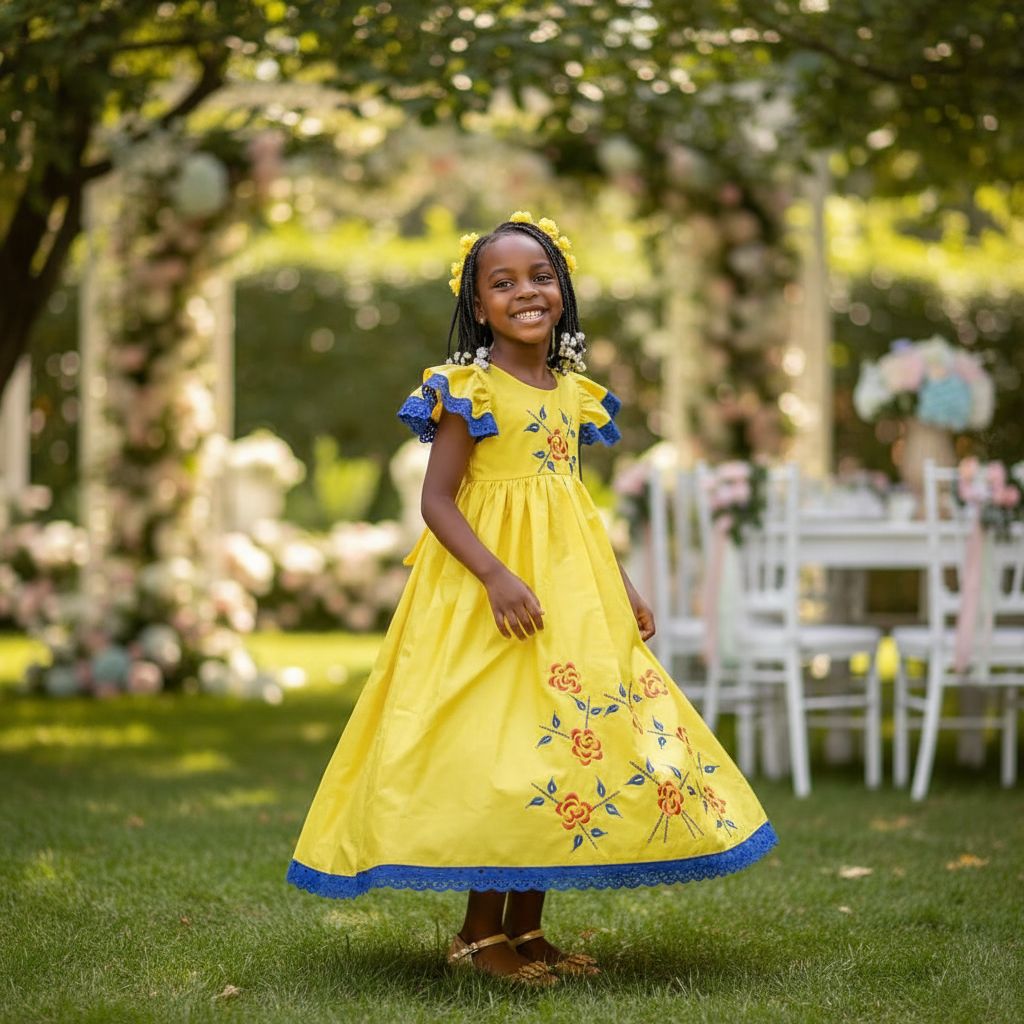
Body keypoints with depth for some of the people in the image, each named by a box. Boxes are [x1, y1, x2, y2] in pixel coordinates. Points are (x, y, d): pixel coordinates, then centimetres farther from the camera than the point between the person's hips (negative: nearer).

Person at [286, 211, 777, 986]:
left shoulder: (576, 392, 11)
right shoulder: (469, 392, -9)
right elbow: (436, 500, -12)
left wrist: (622, 585, 16)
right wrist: (497, 575, -24)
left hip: (573, 584, 7)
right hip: (493, 588, -7)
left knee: (567, 739, 6)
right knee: (502, 752, -8)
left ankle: (527, 927, 16)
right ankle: (481, 933, 4)